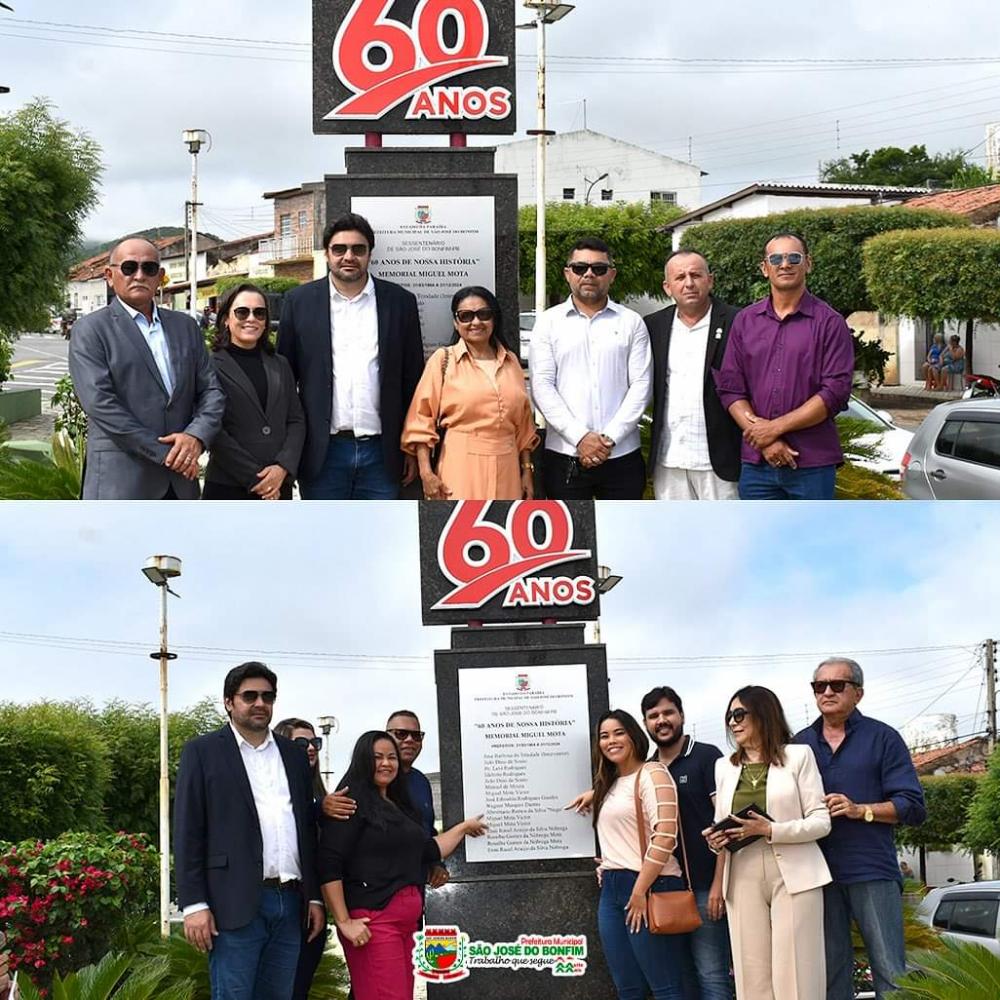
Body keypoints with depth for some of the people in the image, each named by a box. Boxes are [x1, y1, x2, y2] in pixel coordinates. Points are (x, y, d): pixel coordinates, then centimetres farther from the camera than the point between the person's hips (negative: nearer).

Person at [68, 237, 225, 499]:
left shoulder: (185, 326, 16)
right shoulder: (91, 330, -1)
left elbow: (211, 391, 13)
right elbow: (100, 403, -11)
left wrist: (196, 436, -9)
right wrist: (165, 454, -14)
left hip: (179, 485, 5)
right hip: (120, 483, -5)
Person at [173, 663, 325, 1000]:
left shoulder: (294, 755, 17)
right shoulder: (202, 752, 3)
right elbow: (187, 833, -2)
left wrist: (315, 896, 12)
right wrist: (194, 905, -10)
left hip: (290, 903, 5)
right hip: (236, 905, -5)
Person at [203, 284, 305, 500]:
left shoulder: (280, 366, 16)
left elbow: (296, 421, 11)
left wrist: (283, 467, -7)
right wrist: (254, 478, -12)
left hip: (278, 489, 4)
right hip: (227, 489, -4)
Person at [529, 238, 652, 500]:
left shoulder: (632, 323, 7)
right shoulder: (549, 322, 6)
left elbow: (641, 385, 1)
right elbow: (542, 387, -2)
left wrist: (610, 437, -11)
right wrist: (580, 437, -12)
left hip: (622, 455, 1)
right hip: (565, 456, 0)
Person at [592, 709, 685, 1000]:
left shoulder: (652, 774, -6)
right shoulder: (609, 784, 19)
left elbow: (665, 837, -17)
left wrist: (640, 892, -18)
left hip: (648, 889, -8)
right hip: (611, 891, 8)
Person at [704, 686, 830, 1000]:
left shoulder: (798, 755, 4)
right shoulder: (724, 766, 16)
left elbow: (821, 821, -2)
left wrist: (770, 830, -16)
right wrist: (716, 839, -2)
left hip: (793, 875, -4)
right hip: (743, 879, 4)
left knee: (795, 975, -9)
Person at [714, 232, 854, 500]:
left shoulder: (829, 323, 0)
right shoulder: (745, 322, 9)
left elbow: (835, 393, -8)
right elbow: (730, 389, 5)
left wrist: (776, 427, -12)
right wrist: (764, 441, -9)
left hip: (813, 465, -3)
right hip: (757, 464, 3)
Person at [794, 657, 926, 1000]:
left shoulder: (883, 738, 4)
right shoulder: (800, 744, 15)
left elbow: (913, 807, -1)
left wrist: (861, 810, -14)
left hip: (872, 871, -3)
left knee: (891, 972, -6)